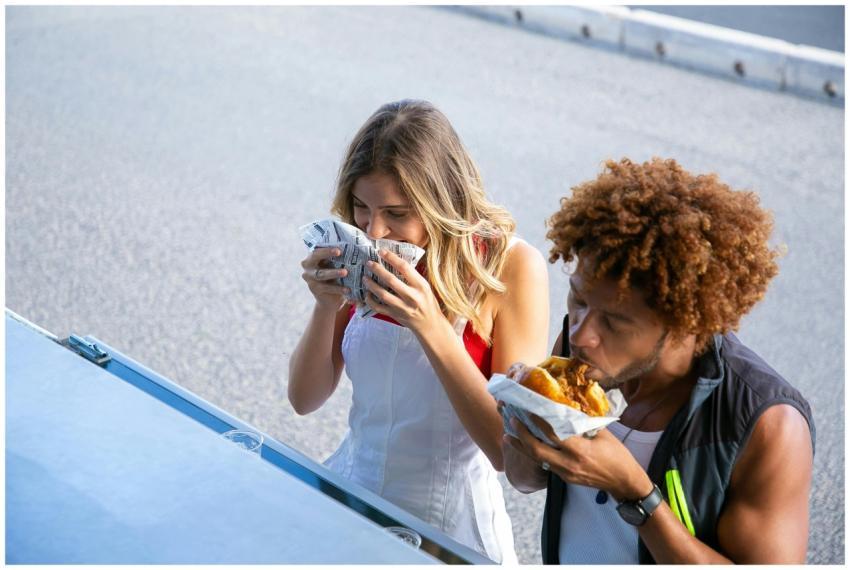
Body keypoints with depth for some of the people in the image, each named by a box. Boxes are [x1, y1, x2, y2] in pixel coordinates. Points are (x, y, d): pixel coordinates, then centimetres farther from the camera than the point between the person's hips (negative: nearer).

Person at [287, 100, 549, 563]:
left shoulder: (511, 265, -20)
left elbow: (512, 450, -23)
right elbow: (305, 398, -2)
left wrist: (429, 326, -32)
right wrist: (326, 305, -20)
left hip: (448, 527, -3)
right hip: (348, 500, 3)